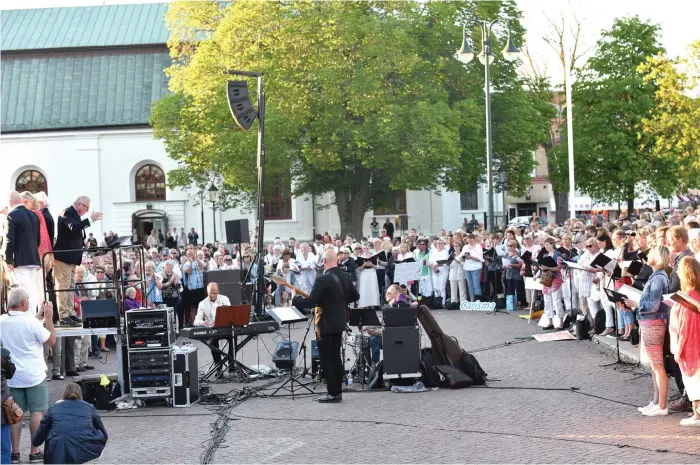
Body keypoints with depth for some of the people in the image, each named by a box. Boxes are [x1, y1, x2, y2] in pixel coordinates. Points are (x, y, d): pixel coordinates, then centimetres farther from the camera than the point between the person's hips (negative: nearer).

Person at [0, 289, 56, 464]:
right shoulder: (31, 321, -18)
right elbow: (51, 340, -7)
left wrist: (39, 316, 19)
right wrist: (49, 318, -1)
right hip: (34, 376, -5)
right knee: (37, 412, 4)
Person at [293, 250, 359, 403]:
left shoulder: (323, 280, -21)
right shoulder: (345, 277, 3)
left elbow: (311, 302, -23)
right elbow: (355, 296, 15)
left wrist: (295, 300, -8)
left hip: (325, 324, -8)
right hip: (339, 322, 8)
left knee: (326, 359, -1)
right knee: (335, 357, 15)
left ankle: (333, 393, -1)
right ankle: (338, 391, 18)